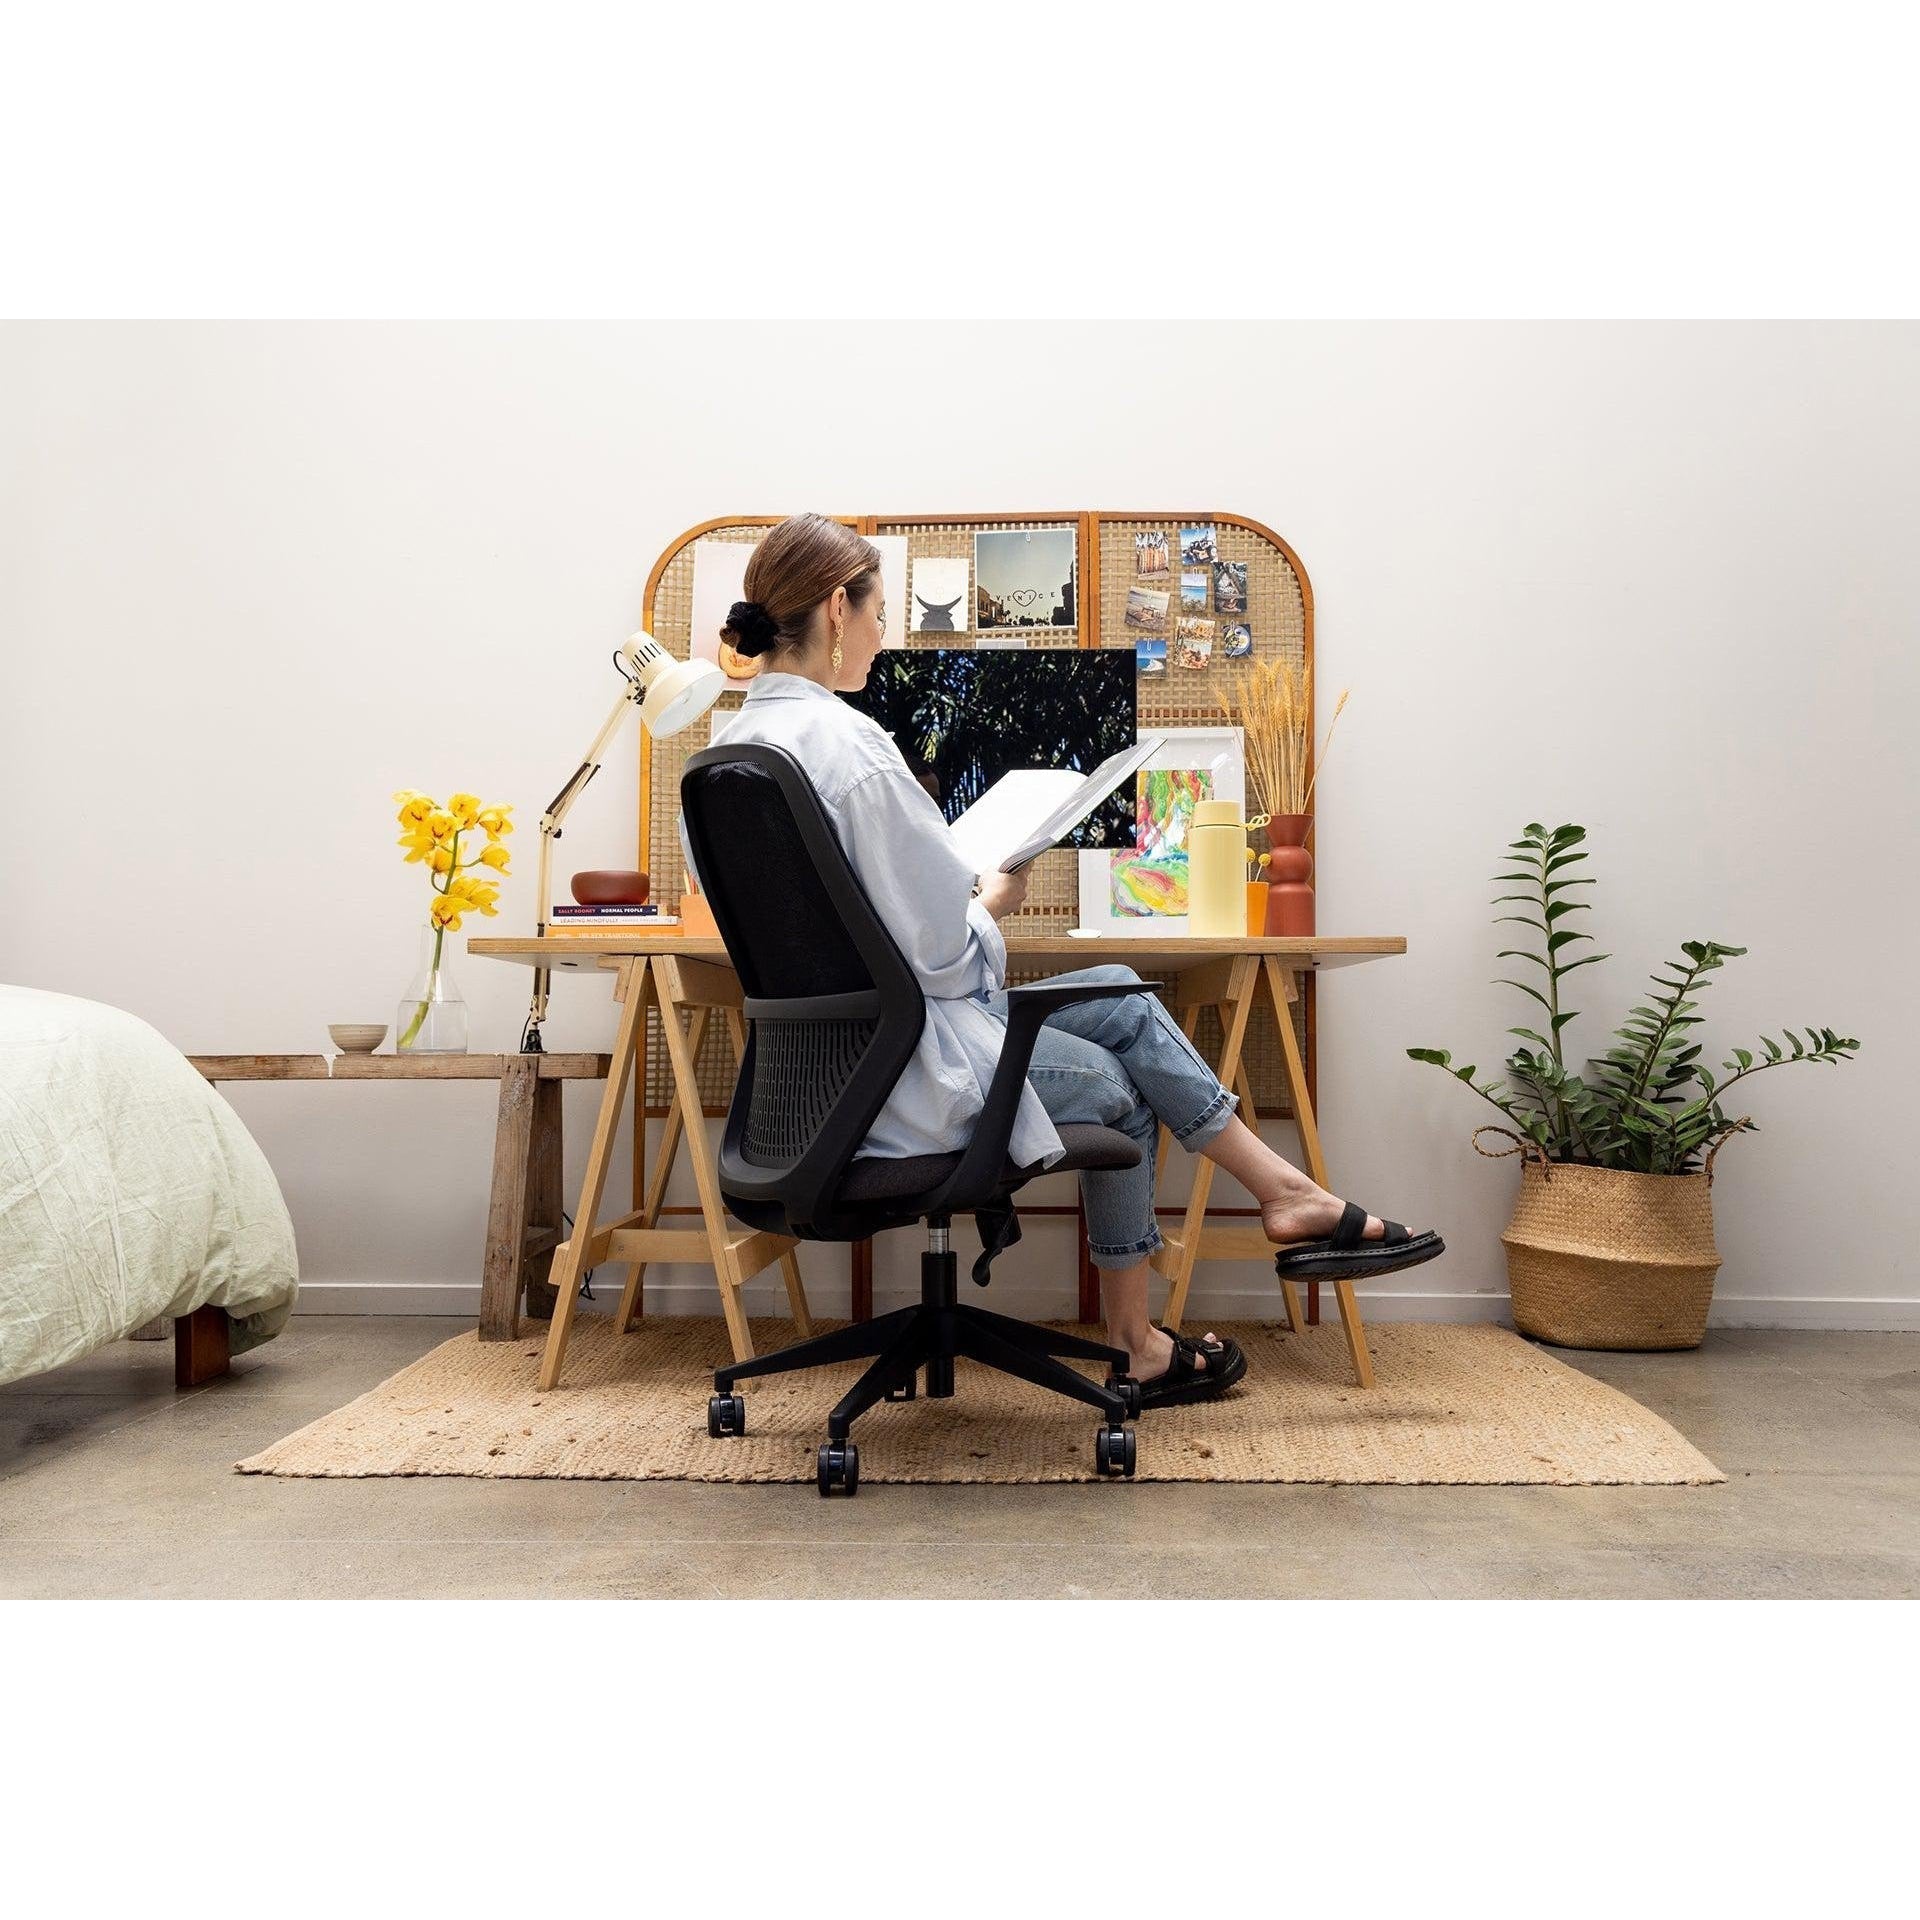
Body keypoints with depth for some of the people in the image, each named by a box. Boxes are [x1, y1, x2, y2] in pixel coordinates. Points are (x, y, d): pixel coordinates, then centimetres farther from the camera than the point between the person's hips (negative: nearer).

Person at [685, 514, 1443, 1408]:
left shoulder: (742, 742, 7)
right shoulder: (847, 742, -23)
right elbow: (940, 952, -22)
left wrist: (961, 889, 9)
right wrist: (993, 903, -2)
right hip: (908, 1072, -9)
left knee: (1123, 997, 15)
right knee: (1118, 1089, 16)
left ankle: (1286, 1193, 23)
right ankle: (1131, 1347, 35)